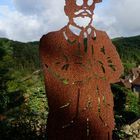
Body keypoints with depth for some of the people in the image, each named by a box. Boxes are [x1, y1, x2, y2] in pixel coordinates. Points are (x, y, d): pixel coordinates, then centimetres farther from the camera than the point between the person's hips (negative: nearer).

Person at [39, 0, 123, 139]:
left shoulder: (102, 38, 5)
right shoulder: (50, 40, -9)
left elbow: (116, 72, -6)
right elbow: (66, 75, -21)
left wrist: (80, 72, -14)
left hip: (100, 119, 4)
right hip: (66, 120, -3)